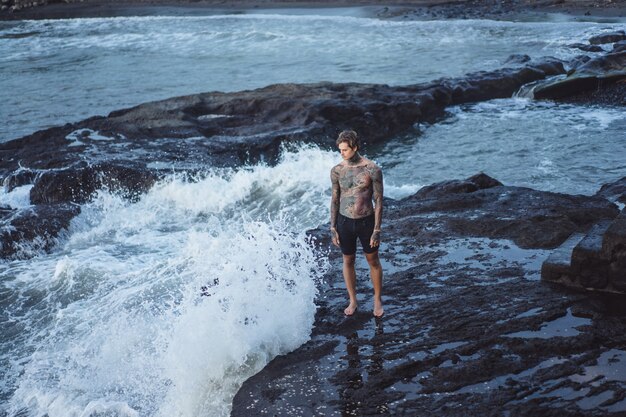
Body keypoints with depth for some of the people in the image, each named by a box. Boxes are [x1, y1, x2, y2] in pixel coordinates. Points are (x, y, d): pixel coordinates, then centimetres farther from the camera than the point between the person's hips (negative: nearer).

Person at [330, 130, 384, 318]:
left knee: (373, 261, 12)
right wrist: (332, 228, 2)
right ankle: (353, 301, 30)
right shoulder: (336, 171, -4)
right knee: (348, 261, 14)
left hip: (366, 221, -2)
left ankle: (377, 300, 29)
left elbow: (378, 201, -9)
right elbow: (335, 200, 5)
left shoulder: (372, 169, -13)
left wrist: (377, 230, -12)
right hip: (345, 222, 2)